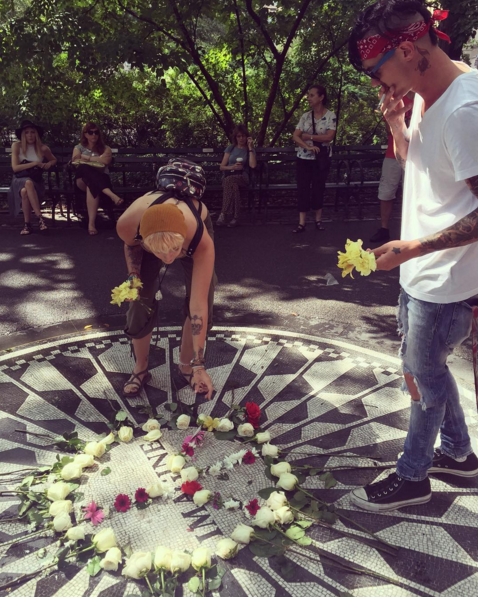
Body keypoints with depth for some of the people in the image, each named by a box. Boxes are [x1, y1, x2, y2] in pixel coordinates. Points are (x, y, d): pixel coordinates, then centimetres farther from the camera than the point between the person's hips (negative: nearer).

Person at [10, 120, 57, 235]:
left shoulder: (43, 148, 5)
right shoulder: (16, 146, 1)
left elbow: (54, 160, 26)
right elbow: (15, 168, -6)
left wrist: (49, 164, 1)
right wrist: (35, 163, -11)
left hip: (36, 181, 0)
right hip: (20, 180, 0)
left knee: (25, 191, -36)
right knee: (28, 183, -38)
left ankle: (28, 224, -28)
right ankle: (40, 217, -37)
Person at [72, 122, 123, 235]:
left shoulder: (105, 148, 20)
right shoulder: (79, 147, 22)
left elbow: (105, 161, -3)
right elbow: (75, 161, 1)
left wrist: (86, 158, 0)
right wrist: (97, 159, -3)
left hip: (101, 178, -1)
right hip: (83, 179, 1)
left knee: (91, 184, -40)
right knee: (85, 169, -37)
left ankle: (92, 222, -52)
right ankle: (111, 194, -57)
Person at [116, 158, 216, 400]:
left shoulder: (202, 241, -46)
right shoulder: (127, 223, -42)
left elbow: (198, 305, -40)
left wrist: (199, 366, -35)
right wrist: (133, 276, -25)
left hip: (197, 228, -1)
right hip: (147, 238, 1)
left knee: (201, 305, -12)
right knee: (141, 303, -8)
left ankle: (186, 365, 14)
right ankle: (140, 368, 15)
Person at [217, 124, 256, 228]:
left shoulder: (250, 150, 15)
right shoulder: (230, 148, 19)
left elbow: (253, 165, -6)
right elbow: (221, 167, 15)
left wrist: (250, 147, -2)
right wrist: (232, 167, -6)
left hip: (243, 178, -1)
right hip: (229, 176, 1)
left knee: (230, 180, -38)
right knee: (234, 185, -38)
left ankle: (223, 214, -42)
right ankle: (235, 217, -41)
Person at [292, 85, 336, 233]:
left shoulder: (330, 116, -4)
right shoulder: (305, 116, 4)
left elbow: (329, 137, -15)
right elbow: (295, 136, -3)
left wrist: (308, 136, -11)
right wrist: (308, 146, -19)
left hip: (321, 158, -2)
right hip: (304, 158, 3)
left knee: (318, 188, 5)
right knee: (303, 188, -2)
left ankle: (318, 220, 19)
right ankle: (302, 223, -1)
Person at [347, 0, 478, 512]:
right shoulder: (425, 96, 4)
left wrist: (415, 247, -26)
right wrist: (396, 124, 0)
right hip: (420, 273, 9)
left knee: (423, 376, 8)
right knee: (423, 367, 22)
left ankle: (412, 477, 32)